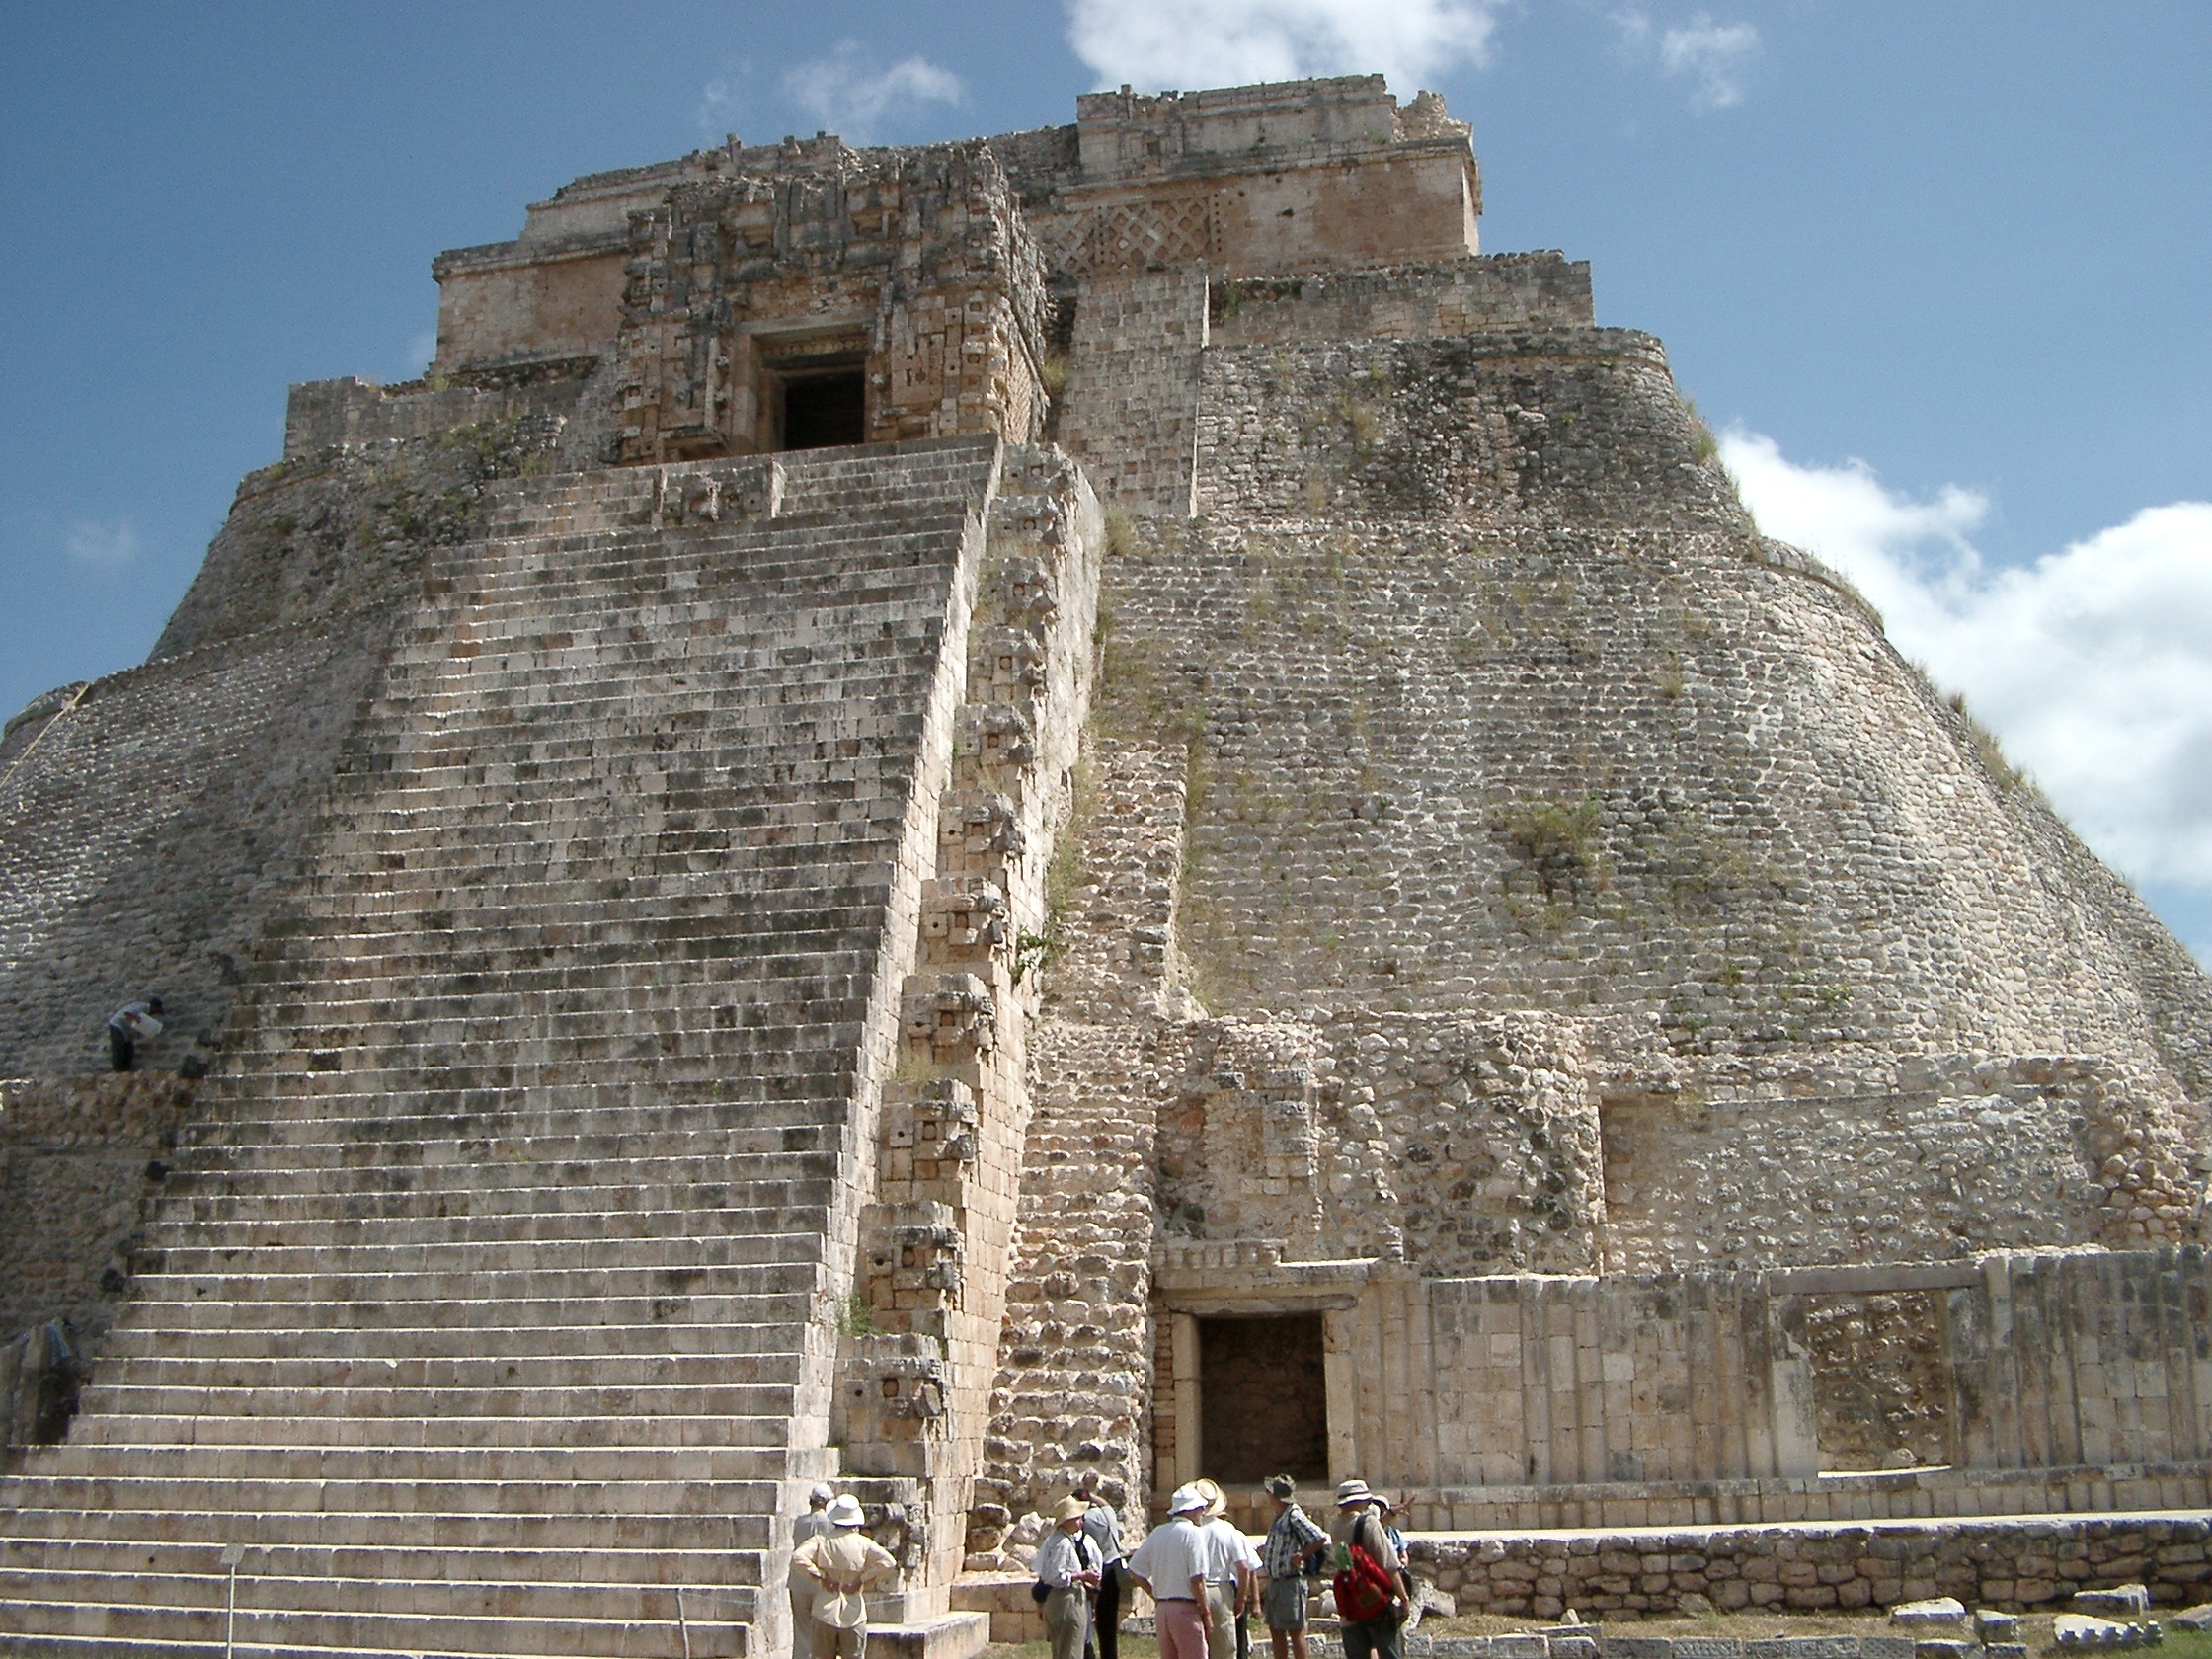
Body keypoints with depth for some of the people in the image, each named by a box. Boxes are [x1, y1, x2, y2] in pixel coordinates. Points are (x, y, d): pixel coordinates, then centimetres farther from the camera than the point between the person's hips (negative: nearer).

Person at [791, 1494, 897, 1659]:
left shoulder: (821, 1541, -3)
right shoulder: (863, 1543, -4)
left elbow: (797, 1557, -18)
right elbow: (888, 1563, -14)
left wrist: (819, 1576, -9)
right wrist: (863, 1580, -8)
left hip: (825, 1611, 0)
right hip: (854, 1614, 0)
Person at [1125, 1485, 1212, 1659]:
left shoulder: (1157, 1533, 9)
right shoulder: (1192, 1533, -10)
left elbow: (1134, 1569, 12)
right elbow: (1197, 1579, -15)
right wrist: (1205, 1613, -6)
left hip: (1162, 1609, 7)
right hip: (1186, 1608, -7)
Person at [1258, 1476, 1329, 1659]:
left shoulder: (1295, 1516, -16)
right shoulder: (1279, 1517, 13)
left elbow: (1321, 1538, -22)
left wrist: (1301, 1557, -16)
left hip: (1291, 1581, -10)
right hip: (1275, 1581, 10)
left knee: (1295, 1631, -2)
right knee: (1276, 1631, 14)